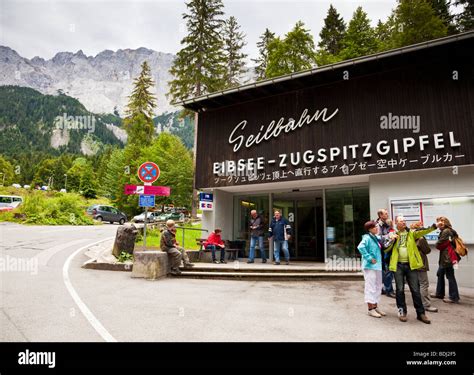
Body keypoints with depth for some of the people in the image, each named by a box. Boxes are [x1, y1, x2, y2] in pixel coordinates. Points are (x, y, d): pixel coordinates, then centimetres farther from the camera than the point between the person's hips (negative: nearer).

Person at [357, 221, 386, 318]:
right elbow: (361, 247, -29)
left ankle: (375, 306, 27)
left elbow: (379, 250, 22)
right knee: (371, 287, -2)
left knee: (378, 287, 15)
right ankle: (370, 309, 6)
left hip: (377, 266, 9)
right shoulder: (367, 237, -14)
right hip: (370, 266, -9)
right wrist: (369, 258, -23)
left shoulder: (376, 238, 12)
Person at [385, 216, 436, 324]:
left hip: (410, 264, 0)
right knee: (400, 289, 5)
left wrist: (434, 226, -31)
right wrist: (392, 240, -12)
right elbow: (385, 249, 3)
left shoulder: (411, 233, 7)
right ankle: (402, 311, 17)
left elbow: (423, 231, -13)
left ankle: (420, 313, 14)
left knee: (415, 290, 5)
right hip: (398, 265, 0)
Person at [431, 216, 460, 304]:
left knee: (450, 277, -3)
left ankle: (454, 297, 5)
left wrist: (438, 245, 5)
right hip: (445, 257, 10)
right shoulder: (450, 231, 14)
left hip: (447, 257, -10)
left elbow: (439, 244, -14)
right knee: (440, 274, 18)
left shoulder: (445, 231, -17)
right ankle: (439, 293, 28)